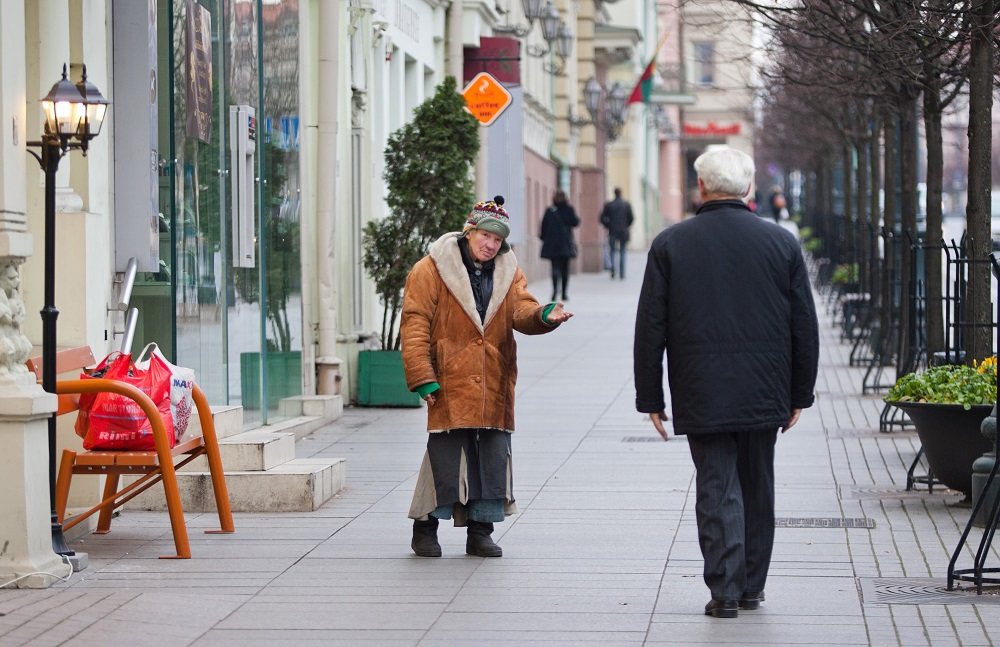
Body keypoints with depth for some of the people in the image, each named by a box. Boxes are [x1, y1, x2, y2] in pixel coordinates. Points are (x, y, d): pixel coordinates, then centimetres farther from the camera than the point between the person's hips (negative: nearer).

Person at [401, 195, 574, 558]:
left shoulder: (508, 272, 12)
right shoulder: (431, 269, -3)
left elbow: (521, 312, -2)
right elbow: (415, 324, -7)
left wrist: (543, 316, -26)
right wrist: (422, 377, -13)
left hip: (494, 385, 5)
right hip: (449, 382, -4)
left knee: (493, 457, 4)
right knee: (445, 456, -4)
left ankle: (480, 532, 15)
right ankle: (425, 528, 11)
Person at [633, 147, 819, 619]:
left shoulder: (670, 244, -3)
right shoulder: (781, 243, 2)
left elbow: (650, 328, -2)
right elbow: (804, 327, 4)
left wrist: (650, 397, 5)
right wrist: (799, 394, 12)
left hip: (701, 396, -2)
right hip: (764, 395, 2)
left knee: (717, 489, 1)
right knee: (757, 489, 14)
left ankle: (725, 591, -3)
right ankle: (752, 586, 22)